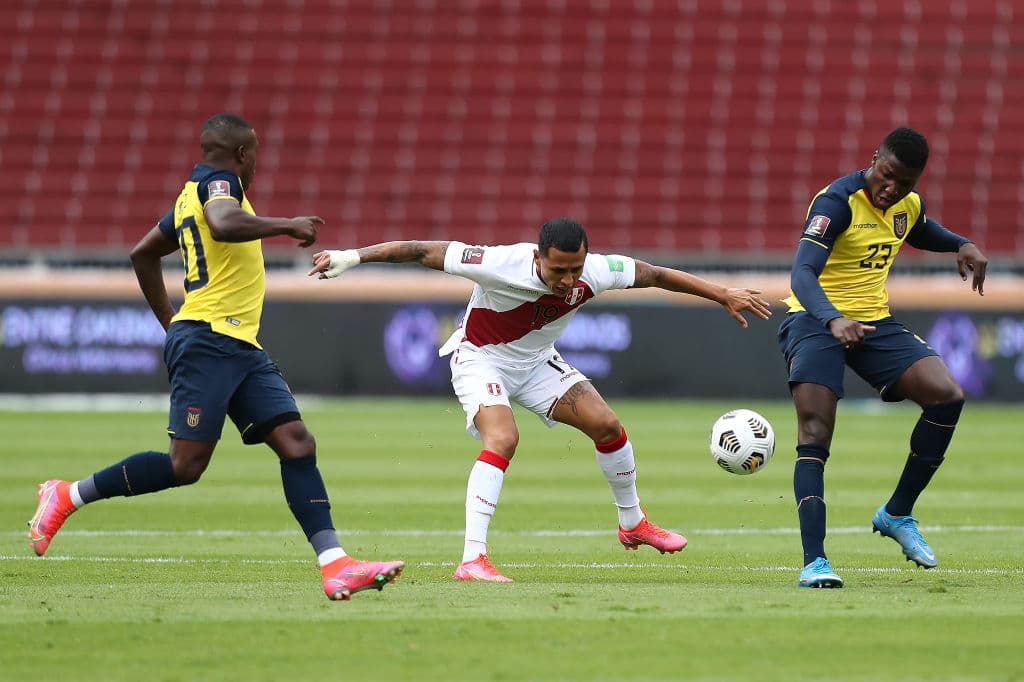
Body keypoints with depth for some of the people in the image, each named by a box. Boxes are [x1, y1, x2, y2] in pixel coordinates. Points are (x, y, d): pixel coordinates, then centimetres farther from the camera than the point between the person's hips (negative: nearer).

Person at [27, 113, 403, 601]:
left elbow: (143, 253, 33)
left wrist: (169, 320, 34)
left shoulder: (193, 194, 23)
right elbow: (224, 225, -29)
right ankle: (66, 497, 2)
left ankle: (335, 565, -14)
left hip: (242, 349, 10)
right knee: (186, 465, -12)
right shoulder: (218, 181, -5)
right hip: (208, 342, -10)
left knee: (297, 442, -4)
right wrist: (285, 225, -17)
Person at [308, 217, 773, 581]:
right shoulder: (503, 266, -36)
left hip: (537, 362, 5)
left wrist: (724, 295, -1)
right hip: (482, 360, -5)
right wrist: (354, 257, -35)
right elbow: (426, 252, -31)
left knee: (606, 424, -3)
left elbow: (656, 275, -7)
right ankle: (472, 559, -32)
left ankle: (633, 523, 23)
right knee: (503, 438, -30)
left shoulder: (594, 273, -23)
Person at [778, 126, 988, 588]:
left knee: (948, 397, -12)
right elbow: (802, 275, -32)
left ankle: (897, 514, 3)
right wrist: (833, 320, -51)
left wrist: (961, 245, 7)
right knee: (814, 437, -19)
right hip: (816, 320, -6)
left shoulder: (910, 205, 3)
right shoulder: (837, 202, -20)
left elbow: (923, 233, 30)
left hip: (873, 322, 6)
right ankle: (814, 562, -21)